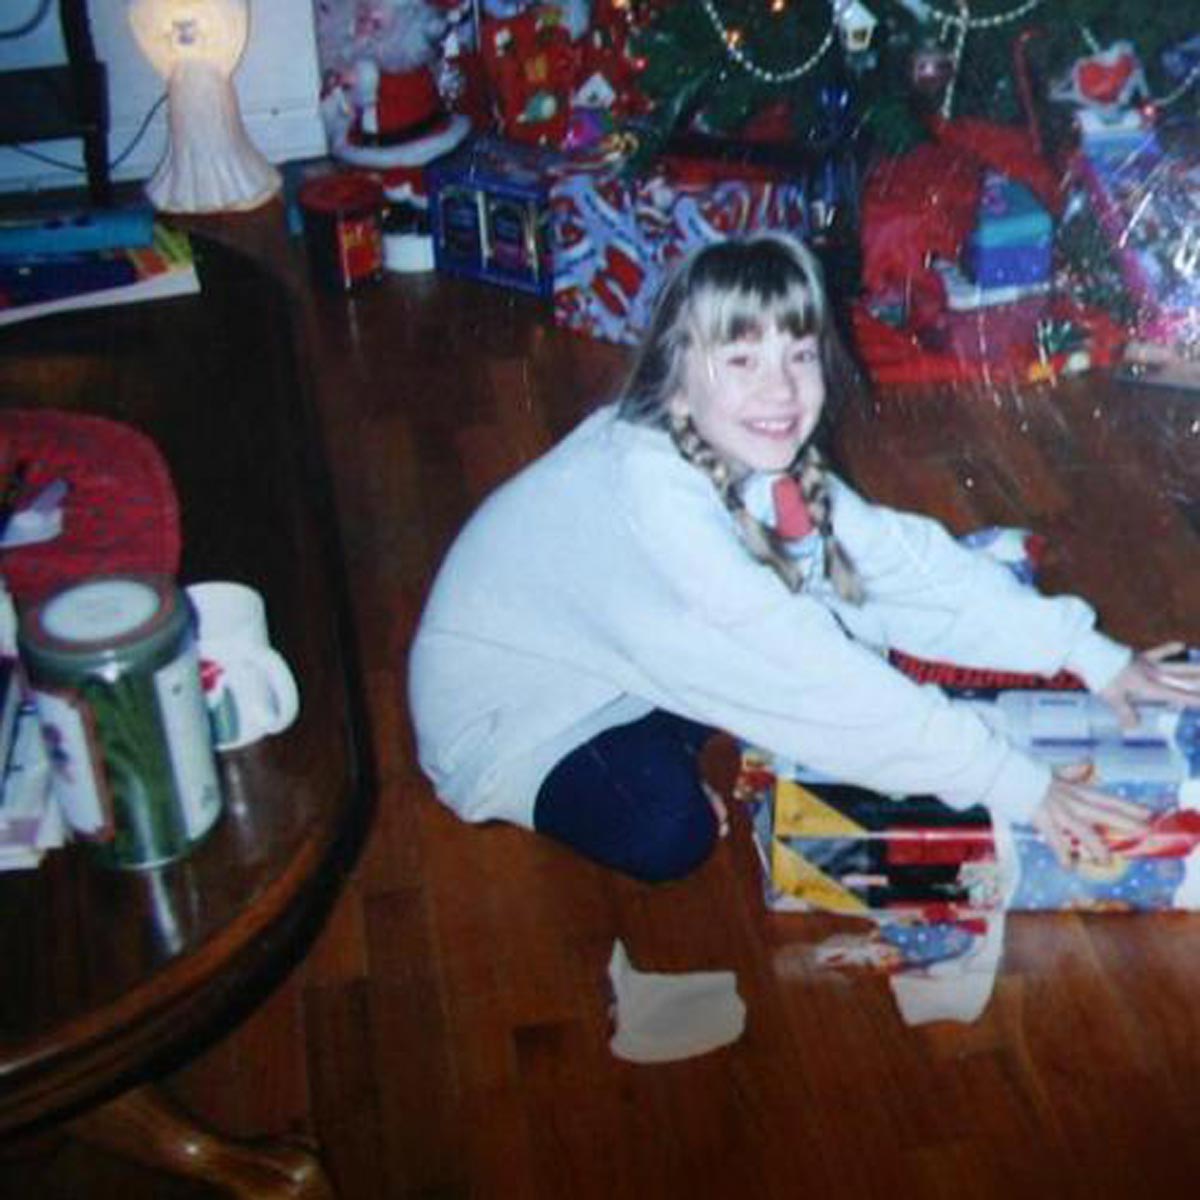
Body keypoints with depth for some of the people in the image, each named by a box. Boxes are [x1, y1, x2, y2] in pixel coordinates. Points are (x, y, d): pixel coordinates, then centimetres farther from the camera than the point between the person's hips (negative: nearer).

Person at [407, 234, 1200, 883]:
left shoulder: (763, 459, -12)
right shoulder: (651, 494, -37)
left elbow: (903, 555, -8)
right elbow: (813, 677, -39)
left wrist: (1090, 653, -12)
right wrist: (1013, 783, -37)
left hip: (623, 665, 8)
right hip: (505, 709, -7)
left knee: (833, 630, -7)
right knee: (668, 832, -31)